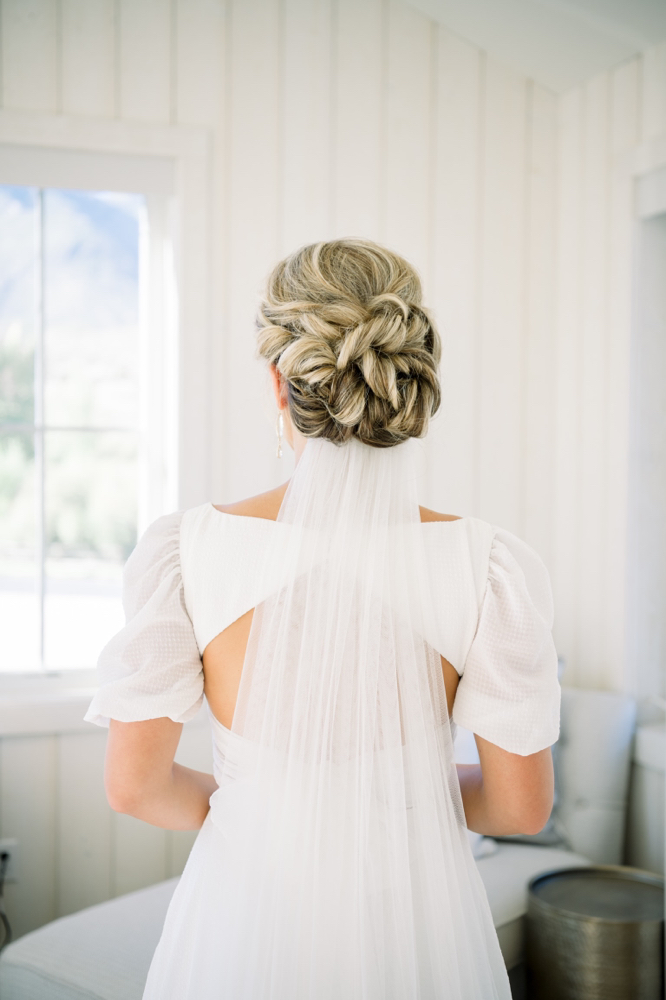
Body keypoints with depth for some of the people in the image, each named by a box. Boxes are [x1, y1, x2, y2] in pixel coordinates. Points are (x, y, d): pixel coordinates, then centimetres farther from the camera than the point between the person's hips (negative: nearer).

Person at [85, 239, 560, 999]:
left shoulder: (185, 551, -17)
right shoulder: (489, 566, -17)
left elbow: (134, 782, -10)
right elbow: (522, 805, -9)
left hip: (245, 925, 0)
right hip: (413, 929, 1)